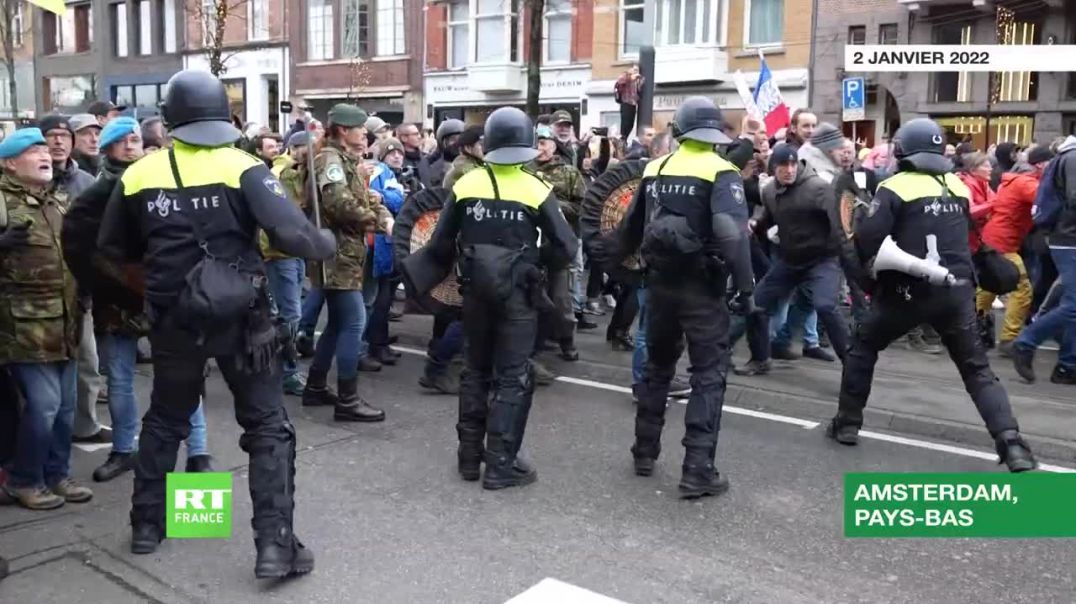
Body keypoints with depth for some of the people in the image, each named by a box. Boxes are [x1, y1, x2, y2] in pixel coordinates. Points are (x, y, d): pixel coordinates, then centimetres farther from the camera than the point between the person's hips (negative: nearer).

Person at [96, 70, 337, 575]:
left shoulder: (138, 175, 1)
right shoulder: (243, 168, -11)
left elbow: (112, 249, 11)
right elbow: (291, 234, -21)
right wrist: (328, 244, -1)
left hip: (173, 318, 4)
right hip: (240, 316, -3)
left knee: (164, 420, 23)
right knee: (268, 427, 5)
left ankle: (146, 525, 35)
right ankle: (275, 543, 1)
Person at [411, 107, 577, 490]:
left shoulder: (466, 185, -2)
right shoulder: (536, 190, -8)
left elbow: (441, 243, 0)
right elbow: (566, 247, -9)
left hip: (475, 290, 3)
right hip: (517, 293, -3)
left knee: (476, 371, 16)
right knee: (513, 378, 4)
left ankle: (469, 457, 24)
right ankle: (501, 465, 5)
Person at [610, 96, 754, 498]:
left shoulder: (656, 170, 7)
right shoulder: (721, 172, -9)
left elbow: (631, 226, 16)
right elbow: (731, 232, -23)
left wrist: (610, 263, 30)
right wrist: (745, 284, -19)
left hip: (660, 283, 5)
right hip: (702, 287, -5)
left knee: (657, 367, 20)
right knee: (709, 375, 1)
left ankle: (645, 453, 29)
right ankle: (697, 471, 0)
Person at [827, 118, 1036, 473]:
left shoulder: (895, 187, -8)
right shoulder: (958, 187, 11)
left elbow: (867, 239, -16)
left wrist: (871, 273, 2)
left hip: (908, 290, -4)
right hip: (956, 289, 4)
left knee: (862, 348, 16)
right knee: (977, 367, 11)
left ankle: (847, 424, 17)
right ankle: (1011, 443, -1)